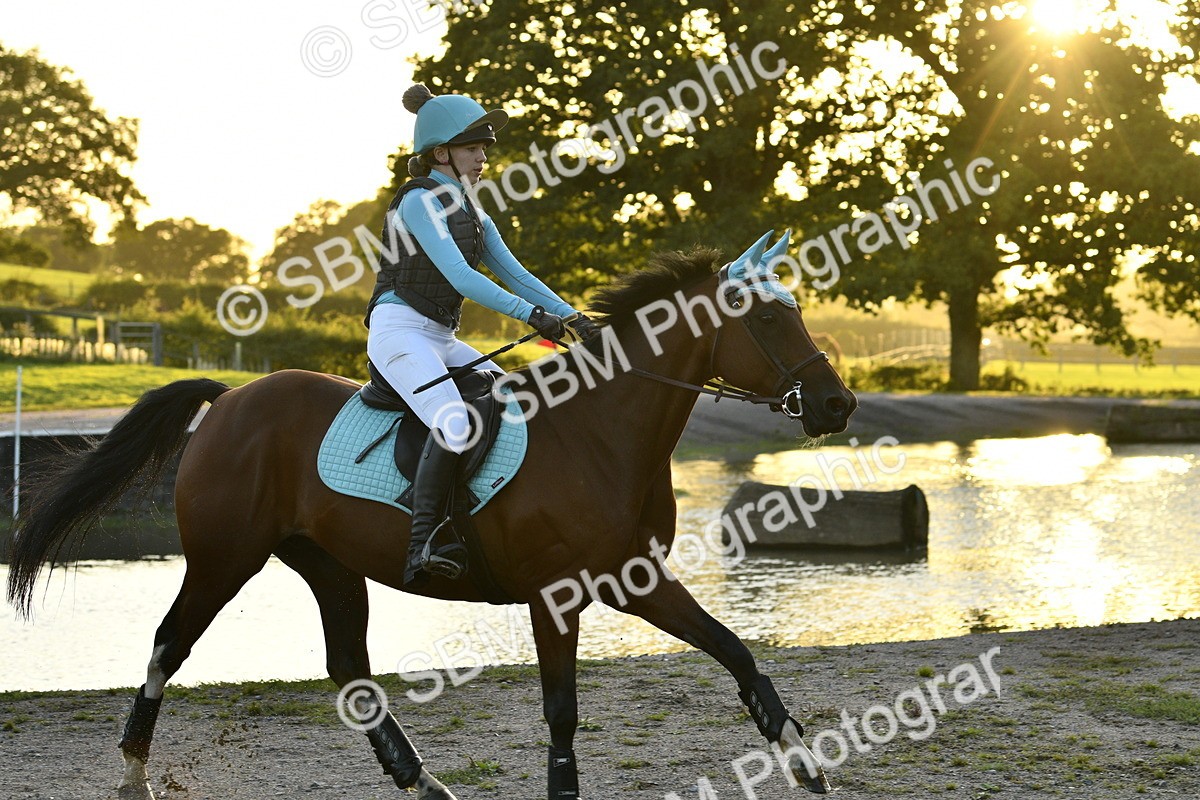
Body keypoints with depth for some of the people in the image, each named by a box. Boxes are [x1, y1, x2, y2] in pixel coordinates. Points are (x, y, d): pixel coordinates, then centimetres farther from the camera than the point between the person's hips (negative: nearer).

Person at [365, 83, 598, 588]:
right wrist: (531, 314, -27)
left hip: (442, 339, 9)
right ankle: (422, 545, -31)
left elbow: (514, 272, 12)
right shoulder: (418, 201, -9)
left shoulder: (470, 212, 17)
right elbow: (460, 276, -20)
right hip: (399, 329, -9)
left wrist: (571, 316, -2)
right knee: (455, 423, -30)